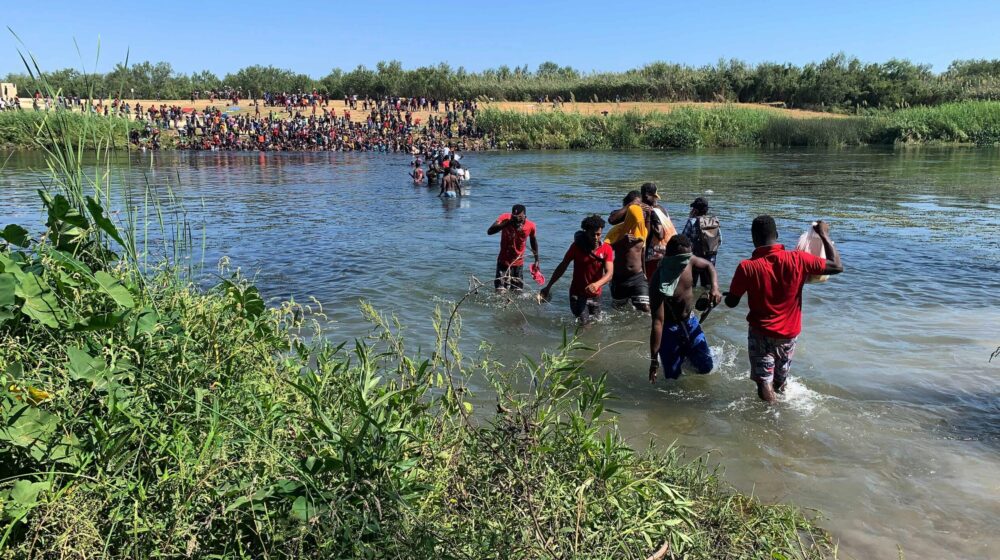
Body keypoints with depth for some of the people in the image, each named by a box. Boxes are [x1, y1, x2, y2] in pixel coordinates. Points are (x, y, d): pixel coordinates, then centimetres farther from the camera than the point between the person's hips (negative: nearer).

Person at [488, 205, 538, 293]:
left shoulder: (530, 226, -14)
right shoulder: (505, 218, -20)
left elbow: (533, 241, 7)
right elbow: (489, 232, -33)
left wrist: (536, 260, 13)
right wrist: (507, 223, -43)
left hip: (518, 263, 2)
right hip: (503, 262, -2)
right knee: (500, 293, -9)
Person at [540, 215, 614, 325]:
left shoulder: (607, 249, -9)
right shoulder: (577, 246, -11)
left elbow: (609, 273, -20)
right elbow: (562, 267, -3)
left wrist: (597, 284, -41)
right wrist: (548, 287, -4)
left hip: (595, 295, 3)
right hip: (577, 294, -3)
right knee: (585, 324, -15)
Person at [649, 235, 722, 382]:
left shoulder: (689, 261, -15)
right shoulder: (659, 284, -33)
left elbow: (708, 266, 9)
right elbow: (657, 322, -33)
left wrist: (715, 288, -12)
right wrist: (654, 360, -32)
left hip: (690, 321, 6)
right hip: (670, 328, -6)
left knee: (706, 367, 15)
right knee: (673, 375, 2)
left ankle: (684, 354, 44)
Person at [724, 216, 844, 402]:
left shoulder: (746, 267, -20)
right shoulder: (797, 259, -16)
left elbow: (731, 302, -9)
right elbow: (837, 266, -5)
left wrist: (727, 295, 14)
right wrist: (824, 236, 3)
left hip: (761, 334, -3)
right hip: (789, 334, 3)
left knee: (765, 384, 4)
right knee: (780, 382, 23)